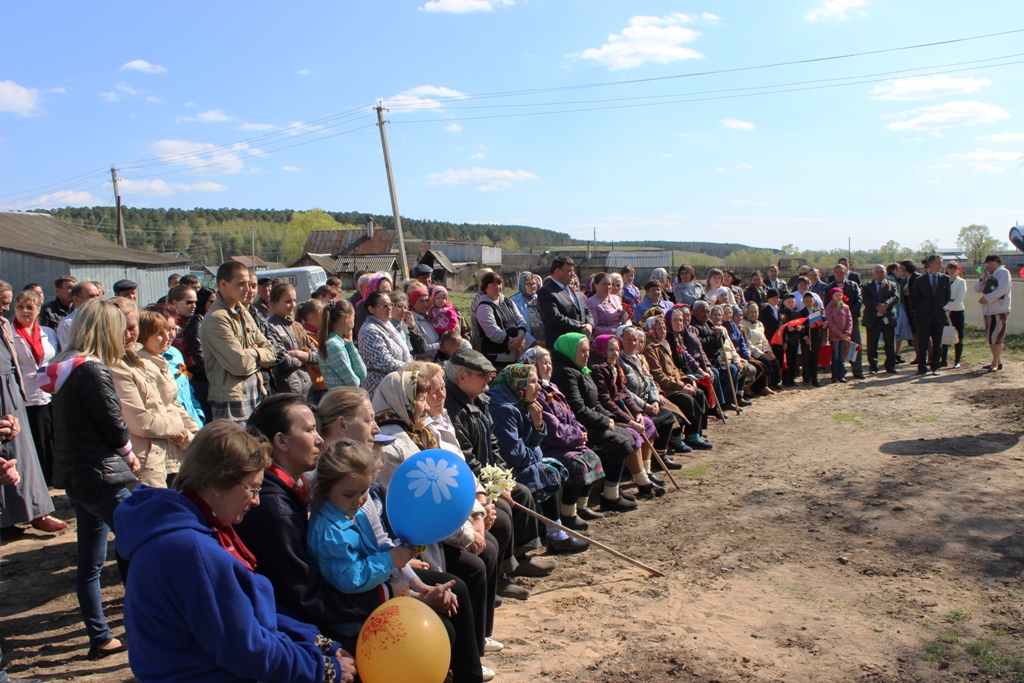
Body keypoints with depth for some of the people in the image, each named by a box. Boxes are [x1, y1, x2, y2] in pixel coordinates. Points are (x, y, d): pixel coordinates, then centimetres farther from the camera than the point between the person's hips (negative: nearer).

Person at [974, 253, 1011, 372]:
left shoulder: (1003, 272, -4)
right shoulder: (988, 275, 20)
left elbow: (1002, 289, -18)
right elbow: (977, 289, 13)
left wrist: (987, 298, -20)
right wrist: (983, 277, 0)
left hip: (999, 310, -8)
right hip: (988, 310, 8)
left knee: (996, 337, -9)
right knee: (990, 338, 11)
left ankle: (995, 364, -6)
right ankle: (998, 361, 21)